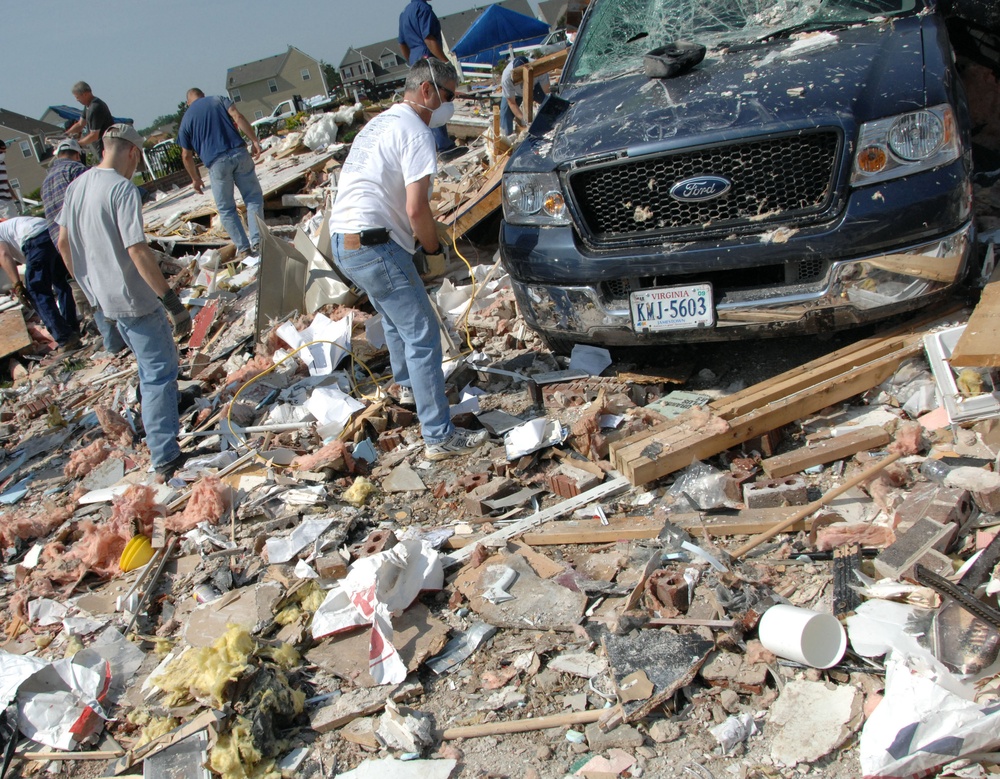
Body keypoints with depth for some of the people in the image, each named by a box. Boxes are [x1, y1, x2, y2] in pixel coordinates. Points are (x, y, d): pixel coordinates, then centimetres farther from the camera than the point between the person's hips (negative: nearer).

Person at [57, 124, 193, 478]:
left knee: (152, 361, 29)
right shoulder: (123, 189, -19)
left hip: (103, 295, 9)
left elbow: (64, 243, 12)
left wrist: (86, 283, 25)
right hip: (134, 297, -9)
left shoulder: (76, 186, 6)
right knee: (159, 372, -2)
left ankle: (160, 412, 47)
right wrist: (172, 301, -23)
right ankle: (165, 457, -2)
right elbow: (137, 251, -26)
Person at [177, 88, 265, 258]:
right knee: (253, 197, 11)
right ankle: (257, 241, 0)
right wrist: (254, 141, -6)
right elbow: (237, 116, -3)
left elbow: (186, 156, 14)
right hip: (239, 153, 1)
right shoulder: (218, 100, 16)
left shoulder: (186, 119, 16)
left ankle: (244, 248, 7)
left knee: (226, 209, 11)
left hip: (216, 163, -1)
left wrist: (195, 179, 25)